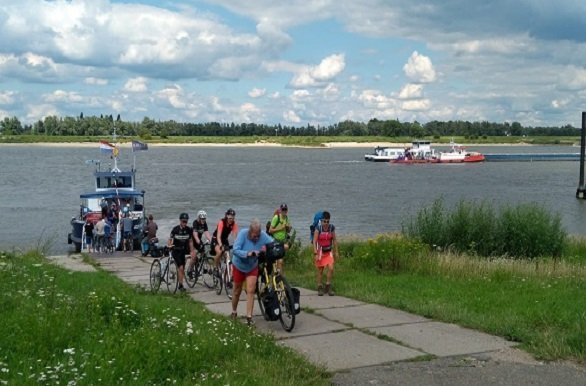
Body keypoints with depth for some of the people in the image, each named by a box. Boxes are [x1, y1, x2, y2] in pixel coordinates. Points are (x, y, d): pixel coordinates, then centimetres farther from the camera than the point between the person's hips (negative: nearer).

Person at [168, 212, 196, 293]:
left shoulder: (189, 230, -5)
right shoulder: (175, 229, -14)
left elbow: (190, 241, 4)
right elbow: (170, 239, -10)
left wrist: (192, 251, 0)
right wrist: (169, 245, -30)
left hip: (183, 250, 4)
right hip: (176, 250, -4)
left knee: (182, 269, 5)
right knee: (180, 267, -16)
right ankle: (180, 285, -10)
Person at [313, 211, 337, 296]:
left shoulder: (332, 227, -5)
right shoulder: (318, 228, -14)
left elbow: (334, 240, 5)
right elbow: (314, 241, -14)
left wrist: (336, 251, 7)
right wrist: (315, 253, -19)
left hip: (329, 251, 2)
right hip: (320, 251, -2)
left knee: (331, 268, -11)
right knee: (320, 271, 5)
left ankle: (328, 286, 3)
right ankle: (320, 288, 17)